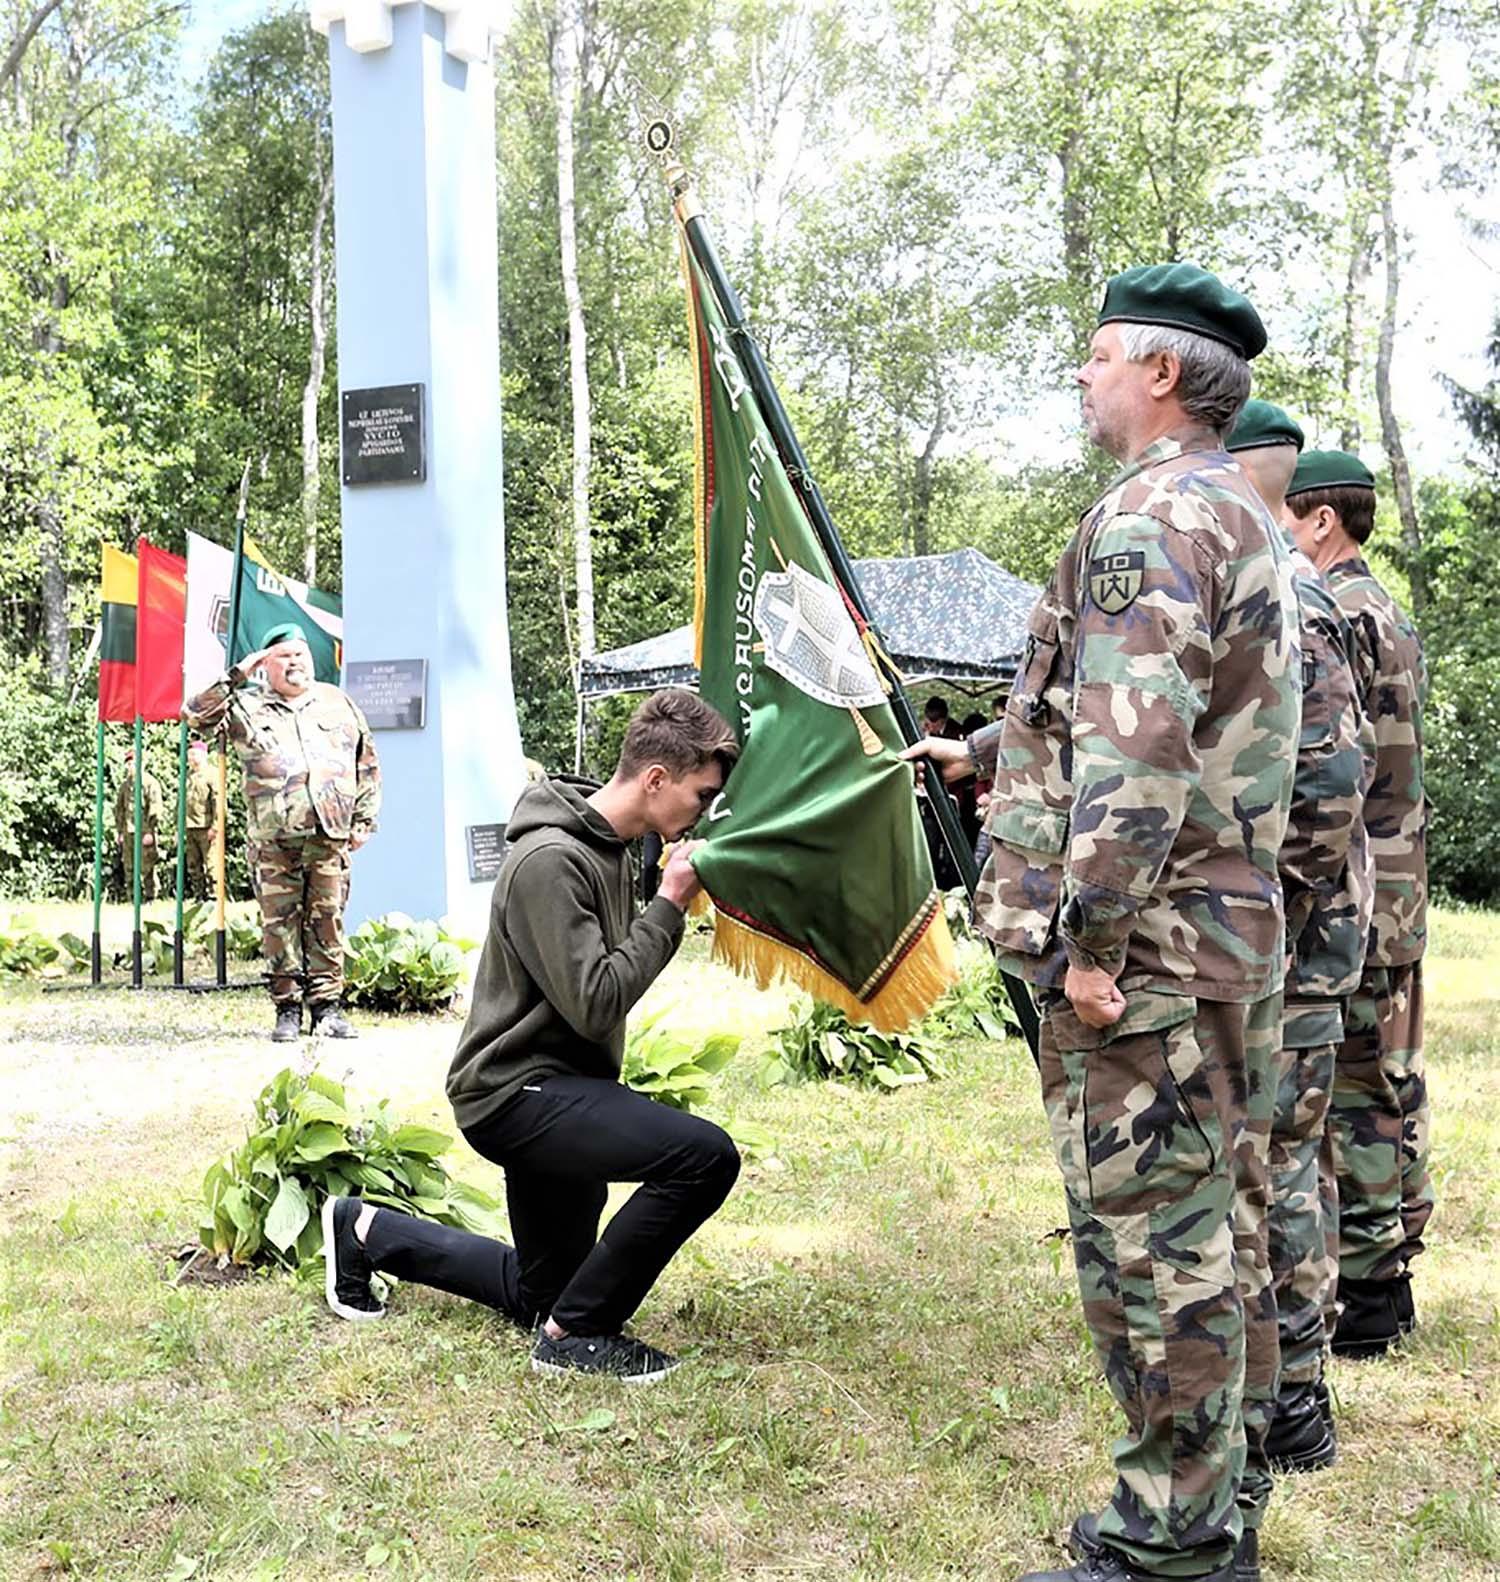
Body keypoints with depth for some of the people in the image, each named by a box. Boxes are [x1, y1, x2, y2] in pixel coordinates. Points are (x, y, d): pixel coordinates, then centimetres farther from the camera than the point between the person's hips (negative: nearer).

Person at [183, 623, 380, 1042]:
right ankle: (287, 1008, 8)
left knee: (327, 921, 2)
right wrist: (236, 675, -3)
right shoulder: (247, 707, 10)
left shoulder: (339, 704, 15)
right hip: (273, 839, -1)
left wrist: (364, 819, 10)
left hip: (330, 835, 1)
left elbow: (368, 767, 17)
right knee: (279, 924, 0)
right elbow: (195, 714, -2)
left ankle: (327, 1006, 8)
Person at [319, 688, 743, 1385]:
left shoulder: (607, 847, 8)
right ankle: (578, 1331, -12)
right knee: (705, 1155, -27)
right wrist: (668, 905, -21)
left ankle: (366, 1231, 34)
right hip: (516, 1091, -10)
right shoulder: (549, 860, -22)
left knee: (538, 1293, 22)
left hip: (556, 1089, 10)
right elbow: (594, 1004, -26)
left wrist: (671, 901, 0)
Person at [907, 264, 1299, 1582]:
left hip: (1147, 944, -10)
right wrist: (983, 749, 36)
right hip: (1237, 931, 10)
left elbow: (1139, 748, -24)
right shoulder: (1245, 518, 18)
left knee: (1149, 1238, -3)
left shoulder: (1152, 515, -14)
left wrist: (1092, 935, -22)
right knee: (1218, 1229, 16)